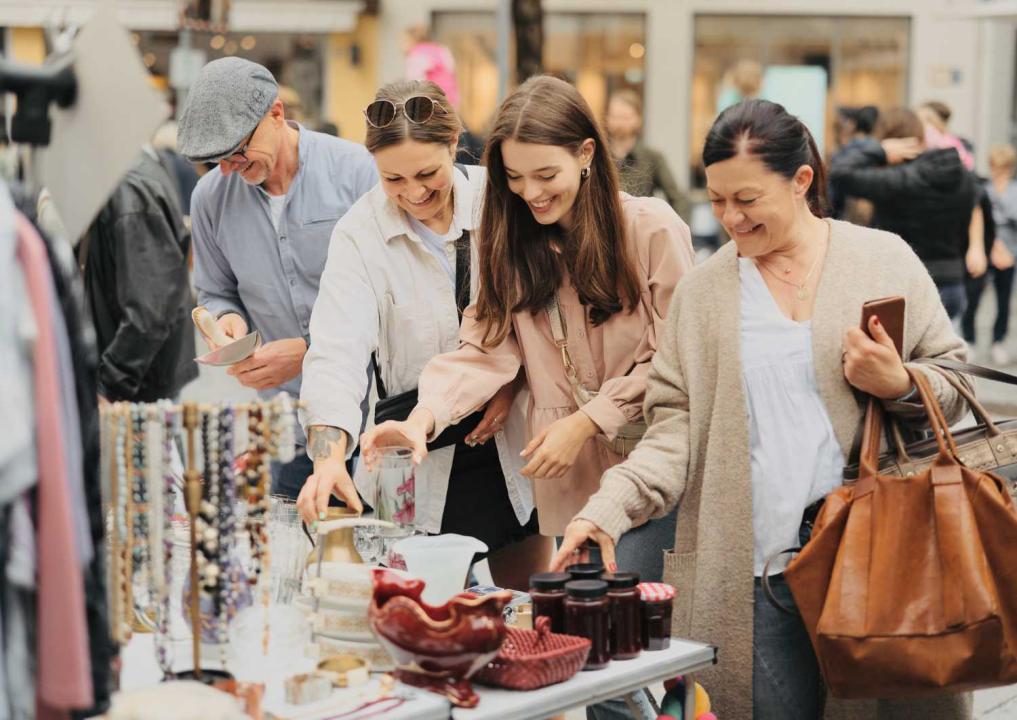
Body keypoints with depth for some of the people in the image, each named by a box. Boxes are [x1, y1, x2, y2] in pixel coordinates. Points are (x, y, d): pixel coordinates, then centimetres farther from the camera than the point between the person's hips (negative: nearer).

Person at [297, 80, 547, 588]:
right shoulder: (360, 234, -9)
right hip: (421, 466, -1)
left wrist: (515, 379, -12)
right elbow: (337, 353, -21)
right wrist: (329, 457, -35)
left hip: (513, 447, 2)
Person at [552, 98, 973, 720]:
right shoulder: (703, 290, 9)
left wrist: (900, 387, -10)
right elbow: (676, 430, 5)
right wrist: (609, 510, -10)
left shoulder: (884, 260, 6)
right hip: (751, 574, 0)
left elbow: (955, 382, 11)